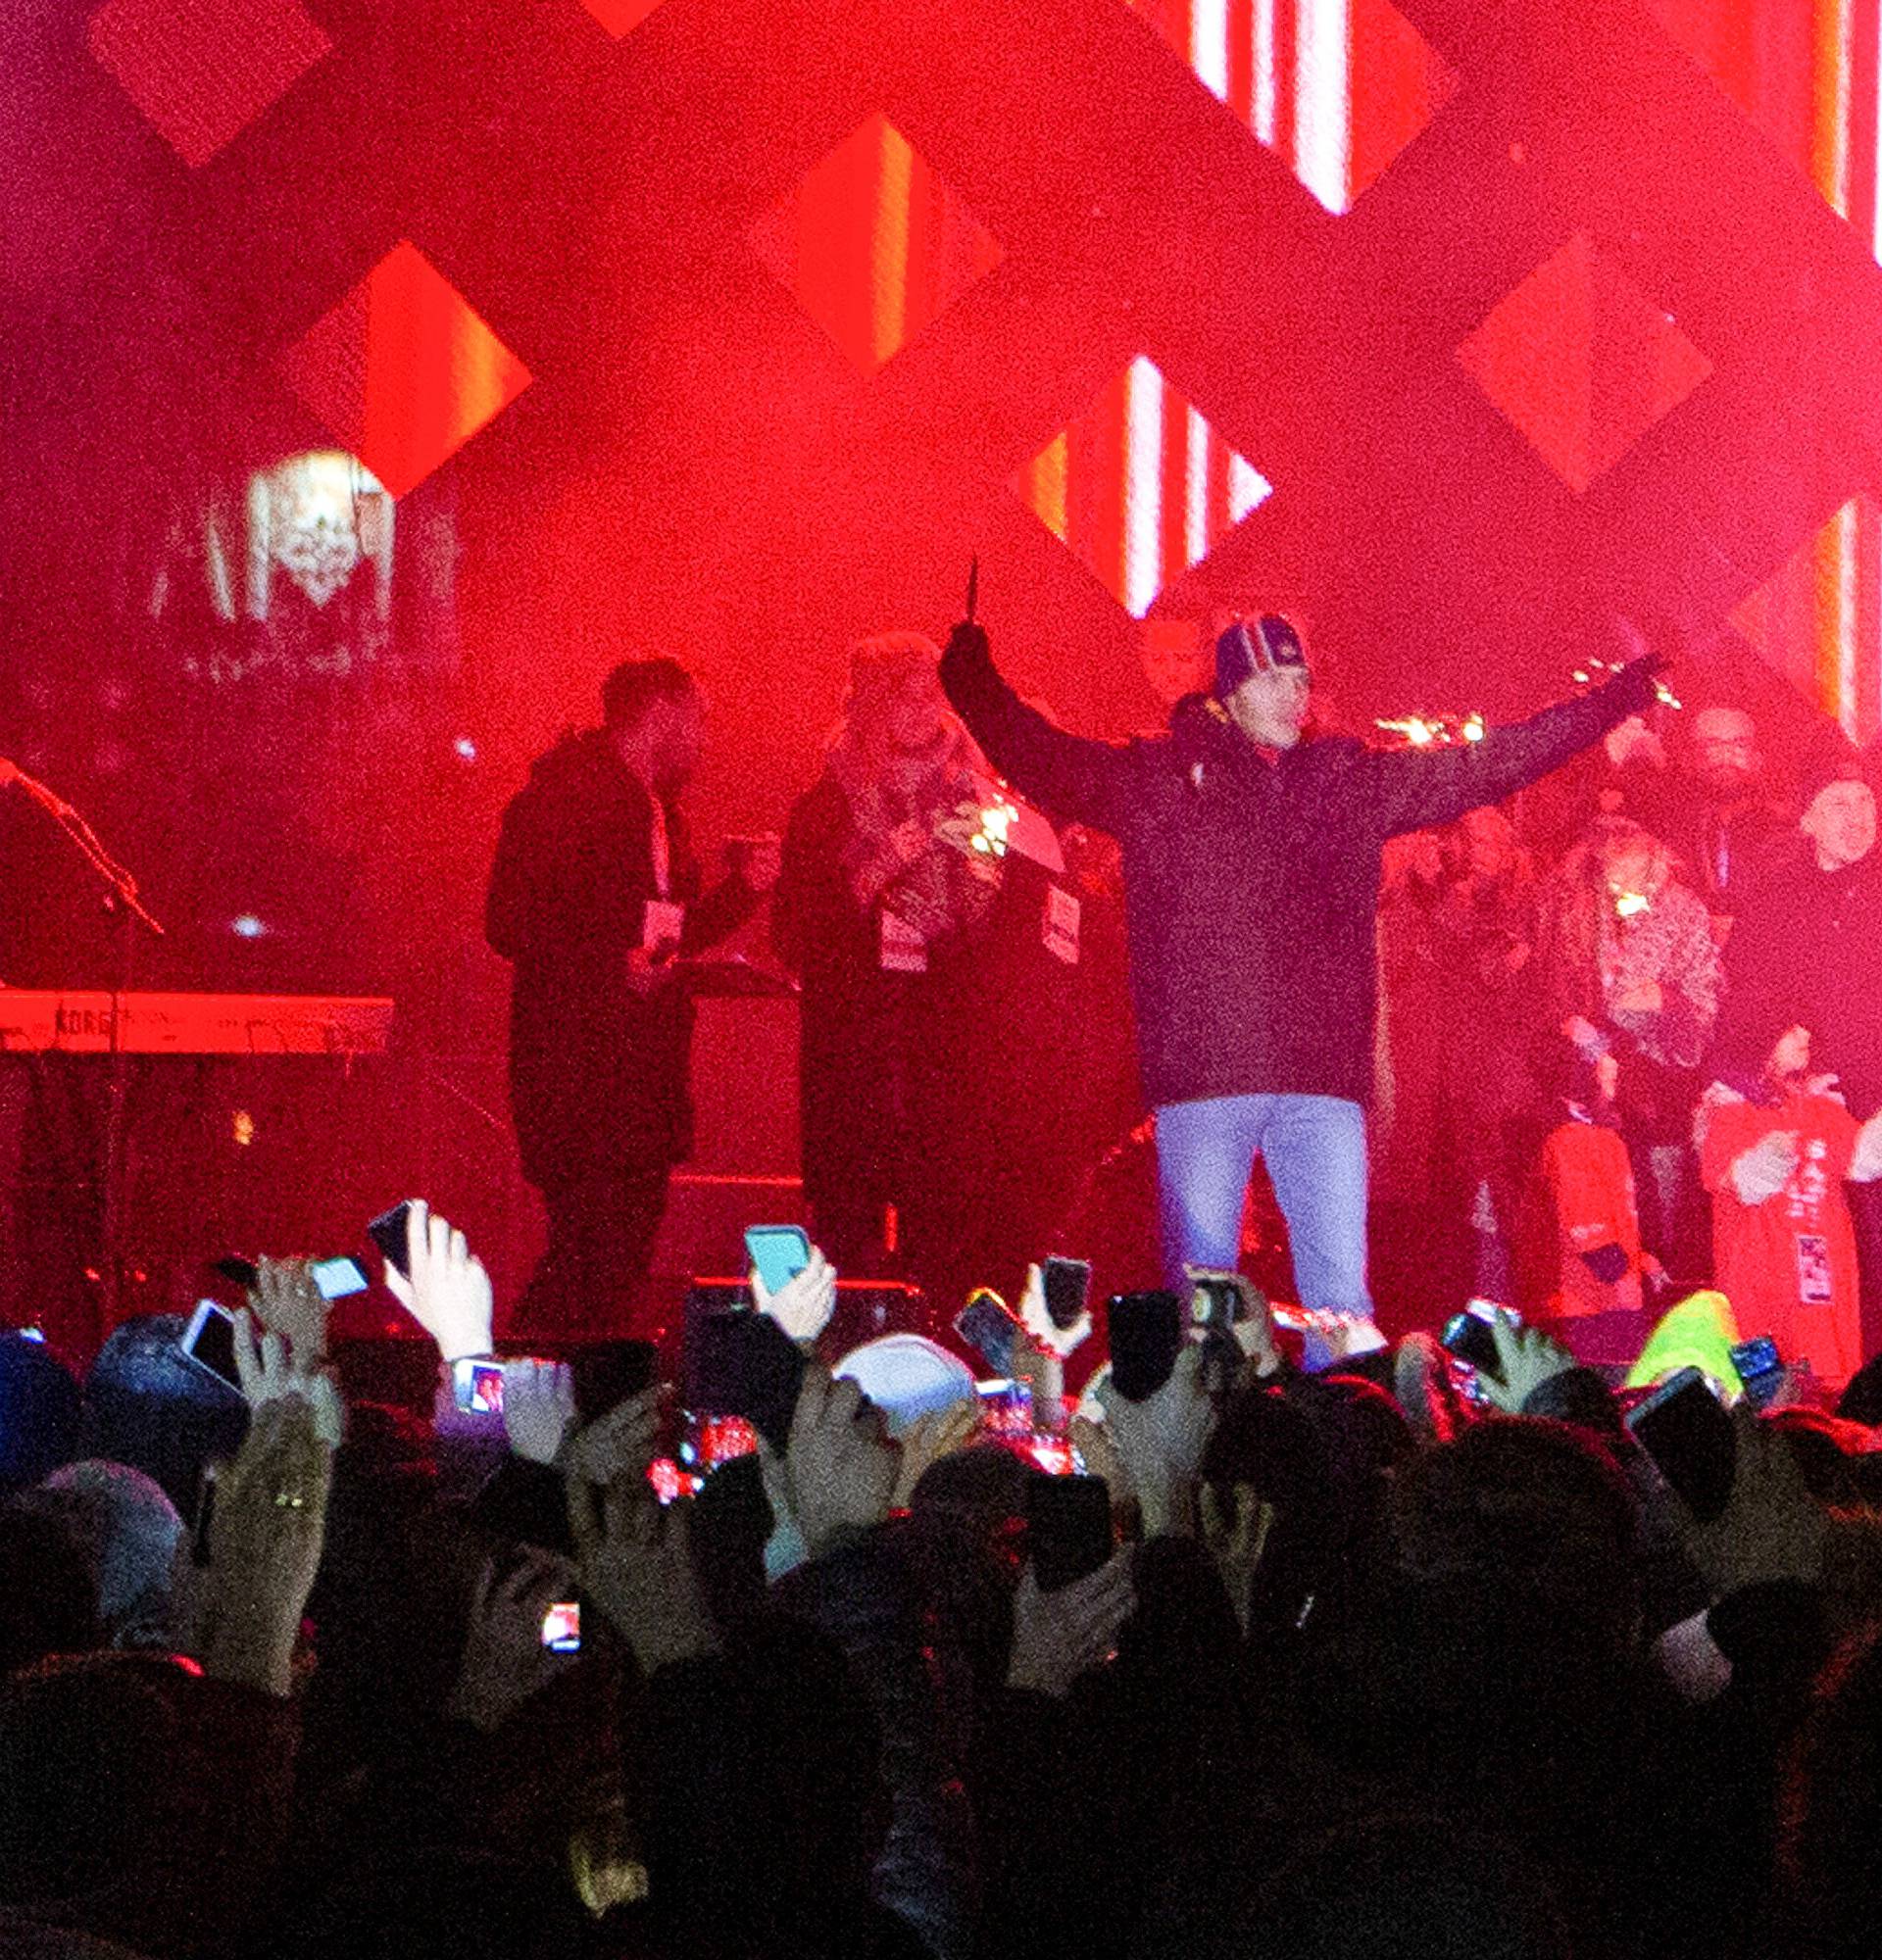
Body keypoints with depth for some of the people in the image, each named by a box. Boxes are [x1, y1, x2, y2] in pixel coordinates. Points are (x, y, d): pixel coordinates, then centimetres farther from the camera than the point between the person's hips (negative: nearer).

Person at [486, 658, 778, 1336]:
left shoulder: (658, 806, 19)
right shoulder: (565, 792, -9)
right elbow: (509, 923, -15)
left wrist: (745, 885, 11)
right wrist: (609, 968, -21)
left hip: (647, 1064, 9)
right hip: (578, 1061, -9)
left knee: (627, 1250, 7)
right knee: (593, 1247, -13)